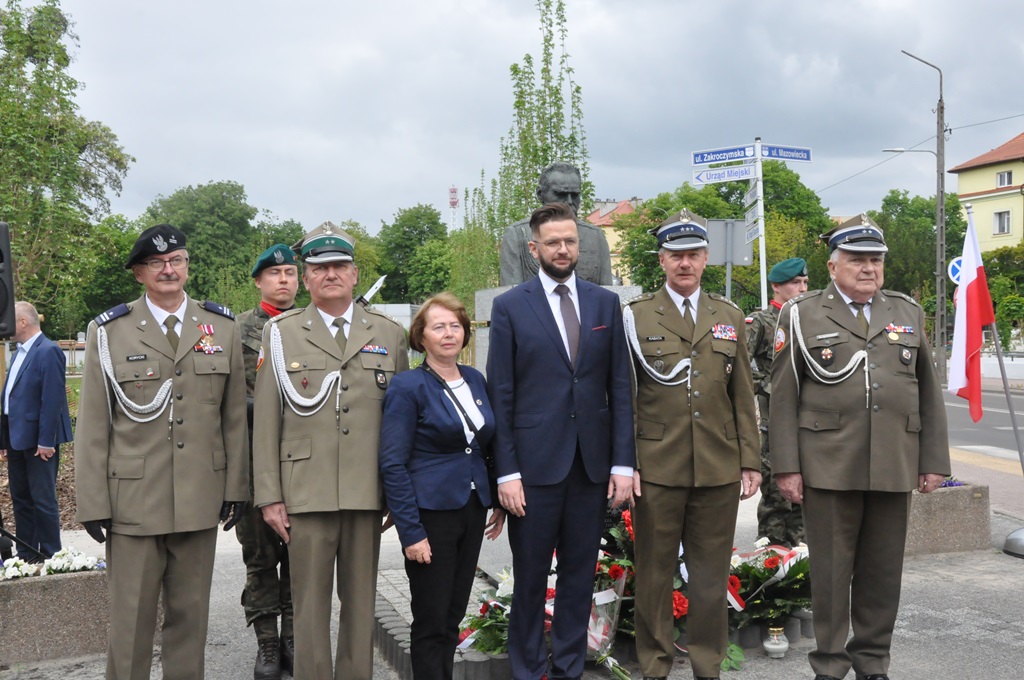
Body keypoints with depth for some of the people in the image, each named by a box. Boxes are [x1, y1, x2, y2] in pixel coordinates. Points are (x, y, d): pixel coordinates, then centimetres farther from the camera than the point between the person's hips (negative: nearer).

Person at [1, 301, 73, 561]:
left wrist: (46, 441, -21)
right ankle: (26, 555, 24)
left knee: (43, 500, -1)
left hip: (38, 440, -9)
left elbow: (52, 400, -19)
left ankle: (49, 556, 9)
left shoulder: (48, 352, -14)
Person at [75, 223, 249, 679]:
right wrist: (92, 503, -4)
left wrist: (235, 487, 4)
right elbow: (92, 426, -1)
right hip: (133, 500, -2)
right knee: (130, 619, 5)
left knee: (190, 615, 12)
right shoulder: (108, 333, 1)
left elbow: (234, 416, 7)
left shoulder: (223, 328, 7)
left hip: (200, 500, 2)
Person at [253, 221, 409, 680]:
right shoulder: (280, 333, 5)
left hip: (368, 492, 2)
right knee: (310, 603, 4)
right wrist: (269, 496, -2)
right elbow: (266, 421, 3)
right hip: (306, 492, -1)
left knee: (361, 600, 9)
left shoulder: (389, 334, 10)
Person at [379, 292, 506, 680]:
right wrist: (411, 532, -17)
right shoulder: (407, 387, -10)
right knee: (431, 622, 2)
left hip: (472, 510, 6)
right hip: (431, 513, -6)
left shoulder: (475, 380, 8)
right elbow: (393, 465, -13)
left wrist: (498, 502, 10)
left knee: (454, 616, 13)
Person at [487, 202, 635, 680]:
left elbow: (620, 387, 6)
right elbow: (501, 395, -3)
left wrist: (623, 462, -1)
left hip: (592, 462, 3)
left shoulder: (605, 303, 7)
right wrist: (506, 472, -8)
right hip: (535, 462, -2)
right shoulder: (510, 307, -1)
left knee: (580, 573, 11)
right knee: (530, 576, 7)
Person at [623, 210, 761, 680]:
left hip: (719, 470, 3)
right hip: (656, 469, -2)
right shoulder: (636, 316, 2)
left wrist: (750, 460, 6)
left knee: (711, 577, 9)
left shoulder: (730, 317, 11)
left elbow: (742, 396, 11)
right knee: (654, 573, 7)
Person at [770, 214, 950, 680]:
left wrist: (934, 461, 7)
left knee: (883, 570, 10)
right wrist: (786, 466, -5)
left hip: (894, 468, 3)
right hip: (829, 467, -3)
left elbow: (928, 392, 13)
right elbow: (783, 397, 0)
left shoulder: (908, 314, 13)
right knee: (831, 570, 5)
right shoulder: (801, 316, 4)